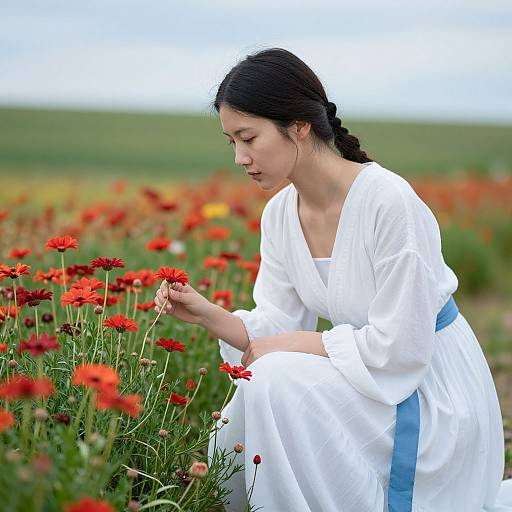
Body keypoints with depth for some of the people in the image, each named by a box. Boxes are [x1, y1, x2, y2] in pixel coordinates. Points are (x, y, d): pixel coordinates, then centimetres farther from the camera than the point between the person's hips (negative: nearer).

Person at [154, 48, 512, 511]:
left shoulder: (388, 201, -25)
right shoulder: (279, 214, -1)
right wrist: (208, 315, -14)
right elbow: (277, 326, 3)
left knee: (277, 382, -26)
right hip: (371, 382, 9)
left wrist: (287, 346, -18)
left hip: (432, 394, -8)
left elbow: (399, 346, -24)